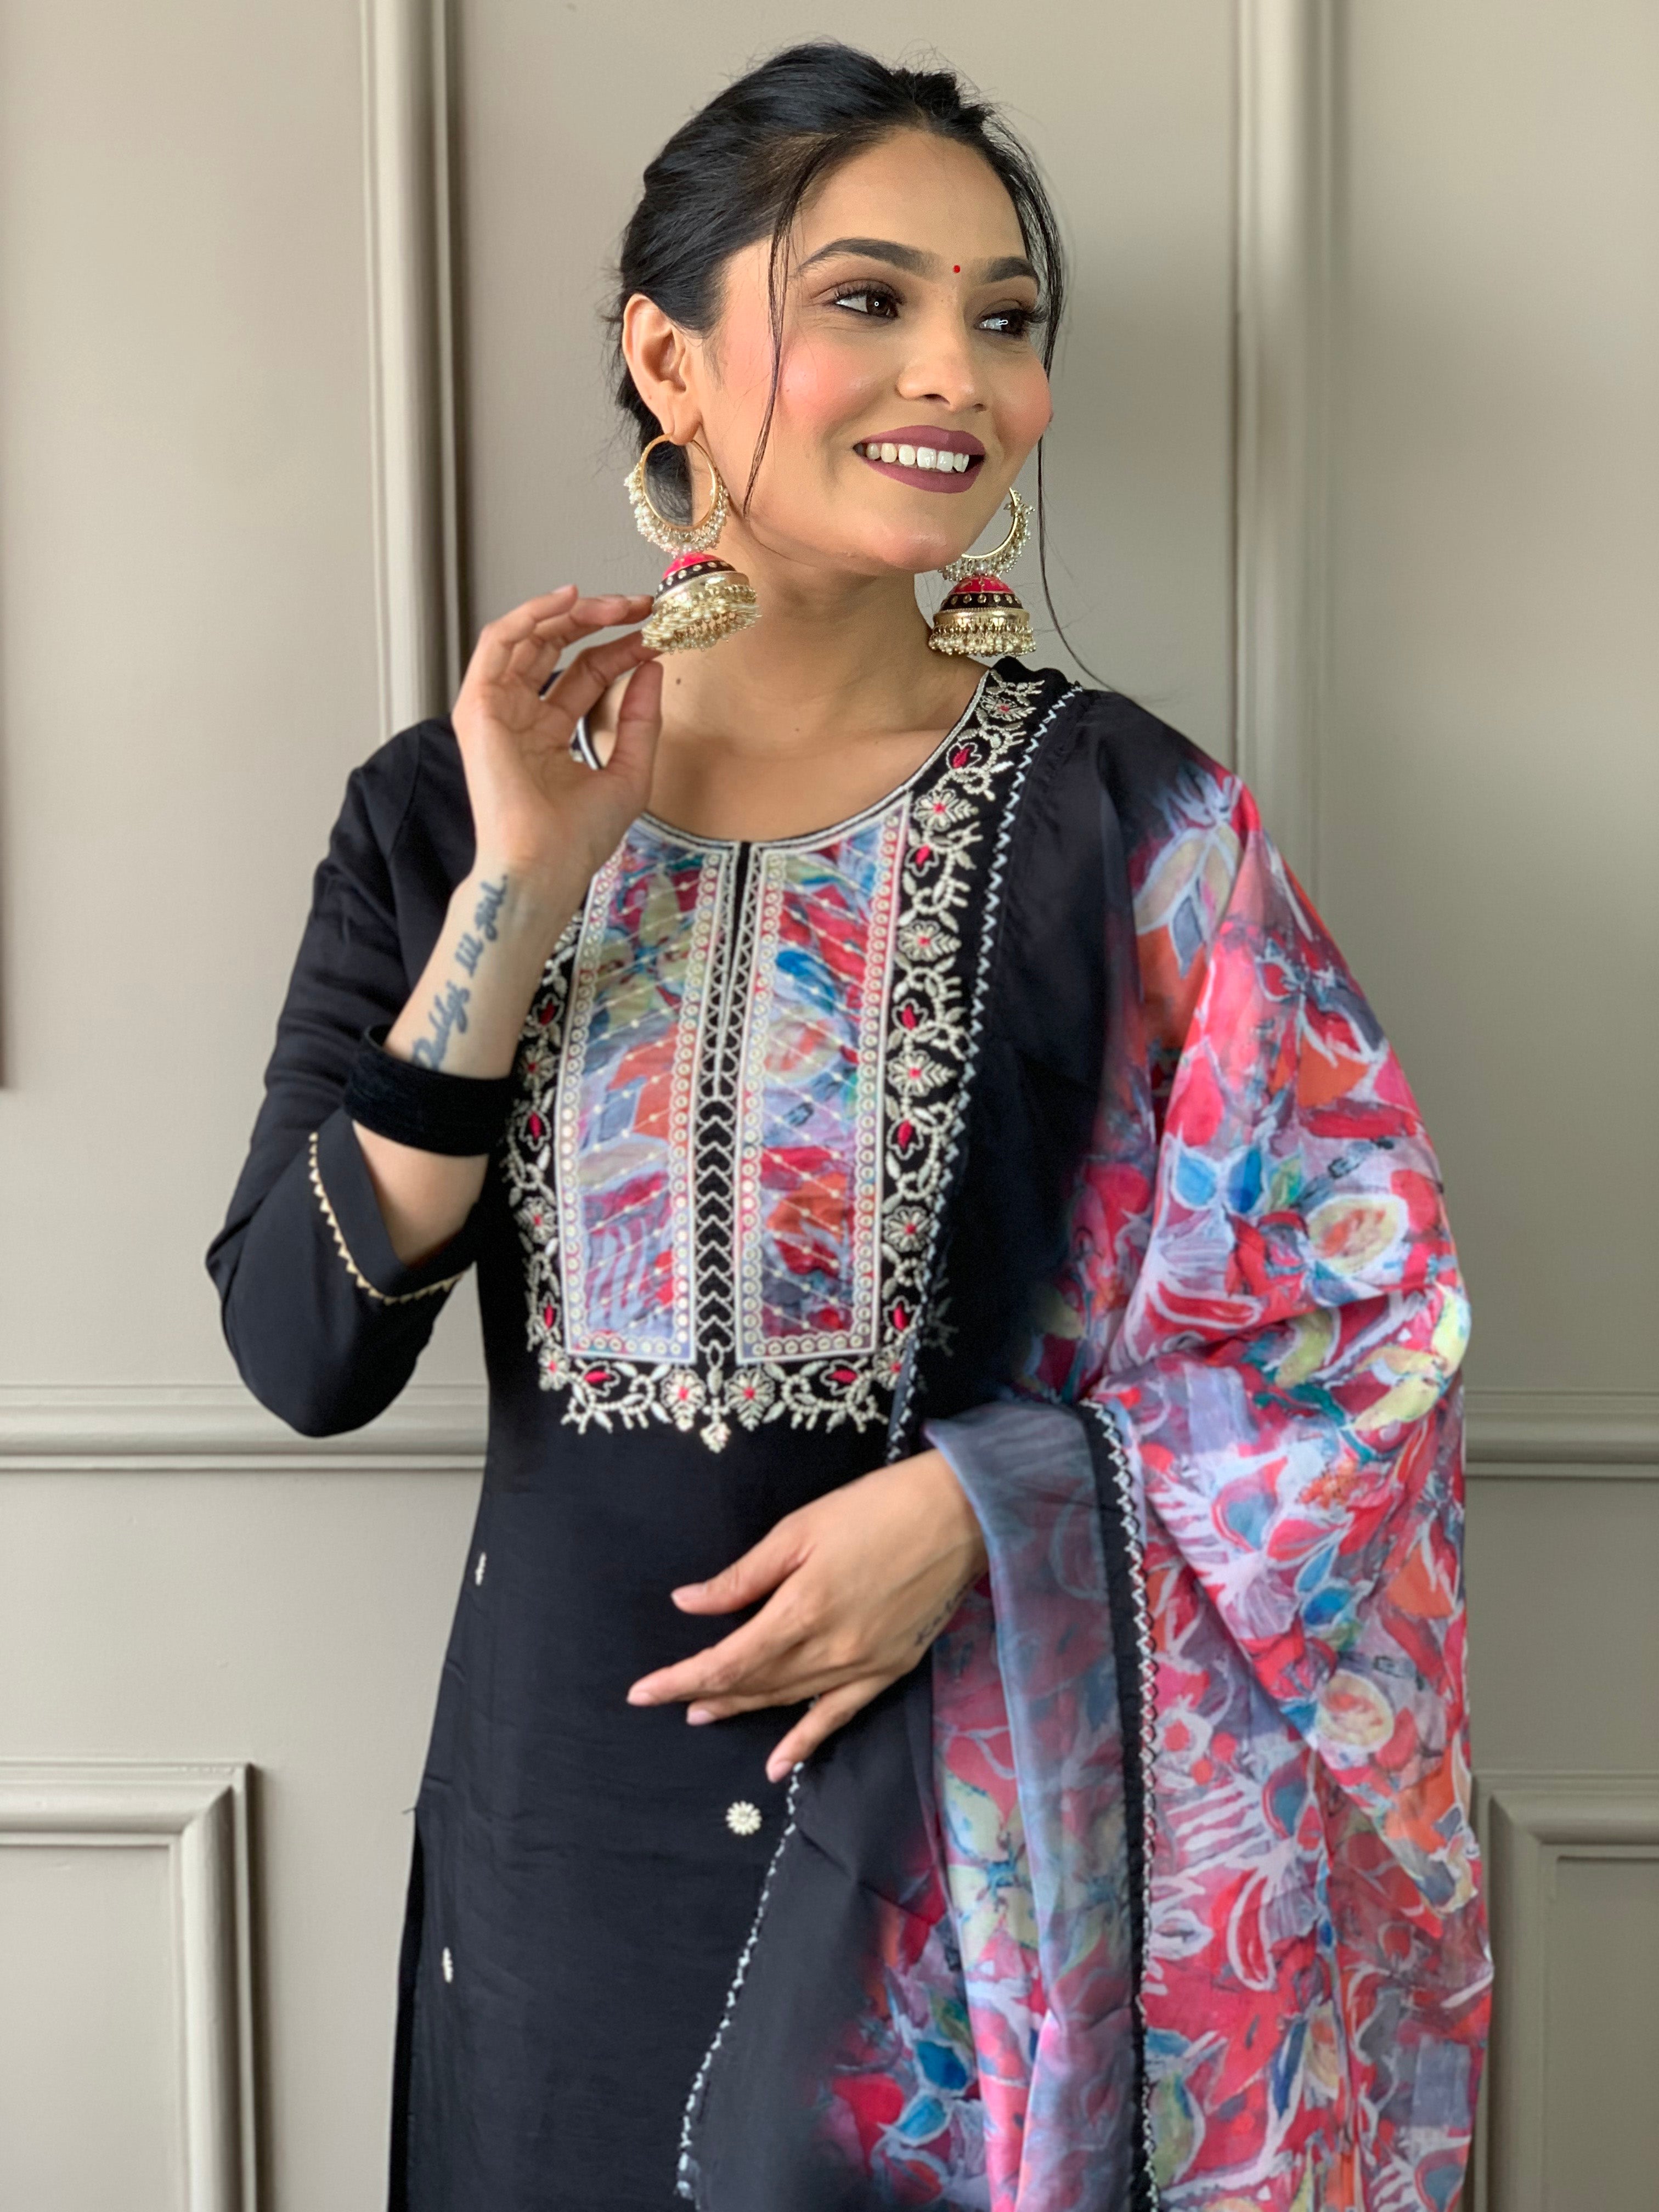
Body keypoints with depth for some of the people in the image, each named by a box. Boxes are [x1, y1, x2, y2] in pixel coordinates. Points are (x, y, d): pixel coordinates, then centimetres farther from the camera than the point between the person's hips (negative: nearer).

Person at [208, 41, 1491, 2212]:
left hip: (978, 1829, -1)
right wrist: (520, 891, -16)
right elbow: (305, 1353, -9)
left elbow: (1349, 1311, -4)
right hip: (561, 1808, 2)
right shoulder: (445, 809, -2)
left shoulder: (1121, 817, -8)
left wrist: (976, 1499, -18)